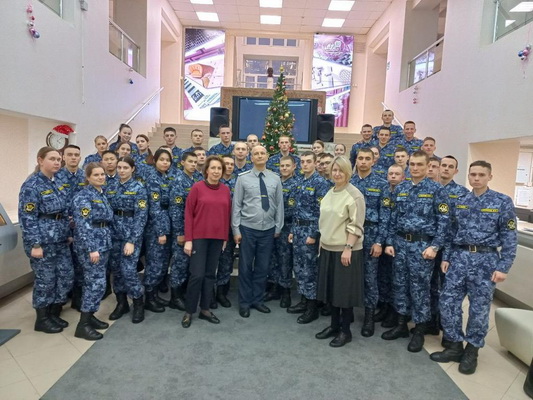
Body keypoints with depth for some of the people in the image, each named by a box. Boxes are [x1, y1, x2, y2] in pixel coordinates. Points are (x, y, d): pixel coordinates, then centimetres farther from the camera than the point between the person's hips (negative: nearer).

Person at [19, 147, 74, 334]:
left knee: (66, 276, 10)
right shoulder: (32, 185, -13)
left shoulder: (56, 183, 11)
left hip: (60, 240, 8)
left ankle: (54, 314, 27)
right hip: (43, 241, -8)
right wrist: (35, 244, -19)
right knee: (45, 280, 3)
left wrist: (68, 234, 15)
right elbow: (27, 218, -16)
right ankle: (42, 320, 21)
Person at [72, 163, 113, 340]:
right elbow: (82, 225, -20)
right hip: (90, 244, -8)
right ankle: (83, 325, 1)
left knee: (93, 281, 13)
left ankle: (89, 316, 23)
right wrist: (92, 248, -23)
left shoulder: (103, 194, 13)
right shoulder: (83, 196, -13)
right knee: (97, 282, -8)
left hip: (104, 242, 8)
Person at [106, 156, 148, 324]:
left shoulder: (139, 188, -7)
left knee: (128, 270, -8)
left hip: (131, 234, -5)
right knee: (116, 269, 9)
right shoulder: (111, 188, 9)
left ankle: (138, 304, 10)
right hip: (113, 234, 5)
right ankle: (121, 303, 25)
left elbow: (141, 216, -12)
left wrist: (132, 241, -17)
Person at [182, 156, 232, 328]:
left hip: (217, 238, 4)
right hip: (199, 237, -4)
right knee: (197, 274, -3)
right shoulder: (197, 188, -6)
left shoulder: (226, 190, 5)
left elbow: (227, 215, 10)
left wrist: (225, 237, 9)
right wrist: (188, 239, -9)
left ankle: (205, 309, 23)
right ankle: (189, 311, 14)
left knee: (210, 274, 11)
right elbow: (188, 214, -6)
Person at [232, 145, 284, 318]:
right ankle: (244, 302, 22)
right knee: (245, 267, 7)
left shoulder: (275, 179, 2)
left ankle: (257, 300, 28)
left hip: (268, 230, 2)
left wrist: (278, 228, 5)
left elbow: (279, 205, 6)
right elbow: (236, 205, -4)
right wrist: (236, 229, -7)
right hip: (247, 228, -2)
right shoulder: (243, 178, -4)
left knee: (263, 267, 11)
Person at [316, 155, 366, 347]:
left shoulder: (354, 195, -13)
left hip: (345, 250, -7)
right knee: (331, 288, 14)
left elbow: (356, 226, -16)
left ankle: (345, 330, 18)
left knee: (345, 290, 3)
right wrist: (321, 242, 14)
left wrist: (348, 248, -20)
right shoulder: (330, 193, 10)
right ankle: (334, 325, 29)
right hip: (328, 248, 7)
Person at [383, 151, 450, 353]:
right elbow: (394, 217, 10)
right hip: (400, 243, 5)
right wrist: (390, 242, 5)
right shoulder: (401, 188, 9)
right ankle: (401, 324, 26)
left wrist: (434, 246, -13)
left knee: (419, 288, 3)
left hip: (422, 245, -4)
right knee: (399, 284, 11)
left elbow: (443, 221, -7)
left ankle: (419, 331, 19)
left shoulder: (436, 189, -4)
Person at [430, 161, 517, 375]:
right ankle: (455, 346, 19)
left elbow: (509, 238, -4)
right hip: (459, 257, 3)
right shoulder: (460, 201, 8)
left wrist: (503, 267, -10)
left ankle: (471, 351, 23)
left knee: (479, 308, 6)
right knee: (448, 302, 2)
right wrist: (446, 257, 7)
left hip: (486, 259, -3)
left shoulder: (503, 202, -3)